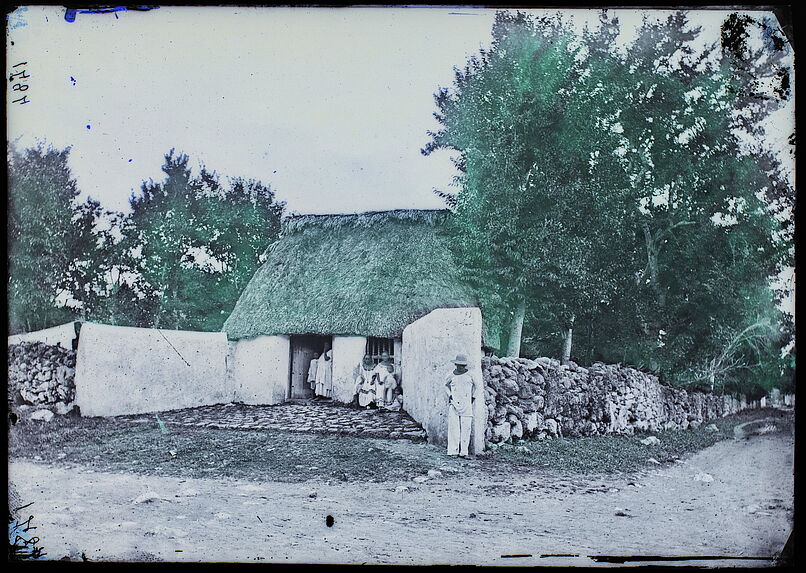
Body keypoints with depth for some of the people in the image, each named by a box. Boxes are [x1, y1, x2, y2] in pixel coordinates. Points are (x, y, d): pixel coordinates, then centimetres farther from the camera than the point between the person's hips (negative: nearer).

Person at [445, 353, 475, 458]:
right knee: (453, 427, -6)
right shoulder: (451, 375, 4)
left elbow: (474, 386, 21)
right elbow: (446, 385, 21)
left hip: (466, 404, 1)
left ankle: (463, 451, 1)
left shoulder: (469, 375, 5)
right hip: (454, 403, -1)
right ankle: (453, 450, -4)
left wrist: (473, 397, 15)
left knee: (466, 427, -3)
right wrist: (449, 395, 8)